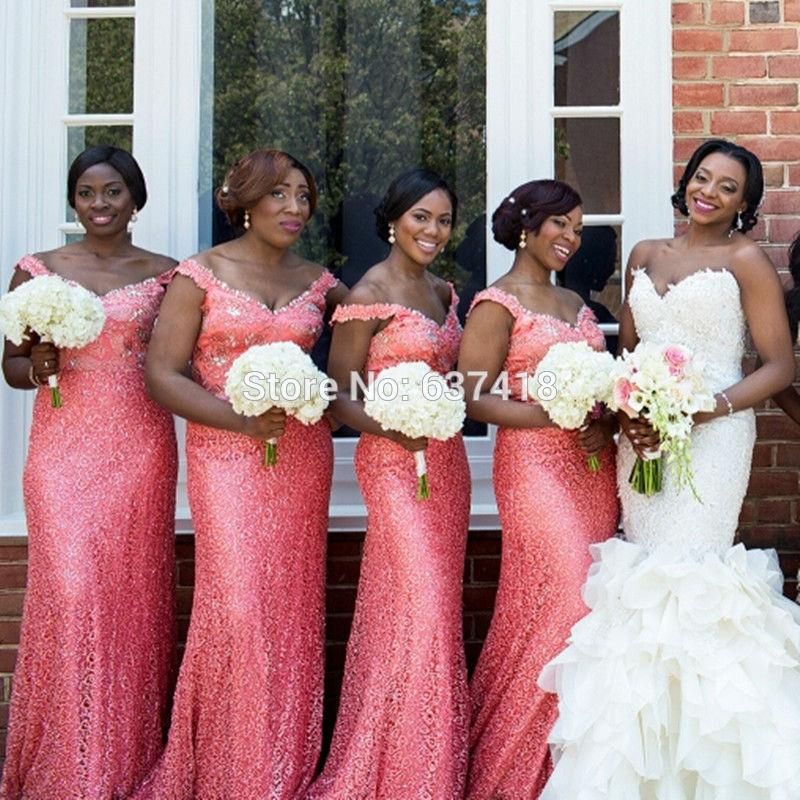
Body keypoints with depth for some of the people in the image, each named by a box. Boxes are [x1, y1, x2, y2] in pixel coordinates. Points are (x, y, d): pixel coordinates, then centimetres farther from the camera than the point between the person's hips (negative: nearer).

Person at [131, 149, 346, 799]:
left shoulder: (318, 282, 10)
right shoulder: (200, 274, -1)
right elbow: (162, 374, -7)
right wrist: (240, 418, -18)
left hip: (302, 457, 4)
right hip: (226, 455, -3)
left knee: (292, 606, 7)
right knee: (238, 606, -7)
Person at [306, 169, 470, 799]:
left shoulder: (444, 292, 12)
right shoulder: (369, 295, -10)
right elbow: (338, 396, -10)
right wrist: (394, 430, -24)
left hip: (448, 459, 8)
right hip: (395, 463, -7)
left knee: (439, 605, 12)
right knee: (420, 605, -10)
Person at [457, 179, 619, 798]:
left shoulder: (575, 302, 18)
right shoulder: (497, 304, -4)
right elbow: (472, 399, -12)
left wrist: (609, 423, -2)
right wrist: (554, 415, -19)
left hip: (593, 466, 7)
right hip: (535, 464, -7)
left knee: (590, 600, 7)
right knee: (563, 602, -9)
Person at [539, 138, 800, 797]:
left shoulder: (745, 259, 1)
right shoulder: (644, 255, 16)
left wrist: (701, 410, -15)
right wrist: (625, 409, -1)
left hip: (712, 437, -5)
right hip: (641, 438, 5)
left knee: (686, 576, -8)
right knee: (647, 577, 4)